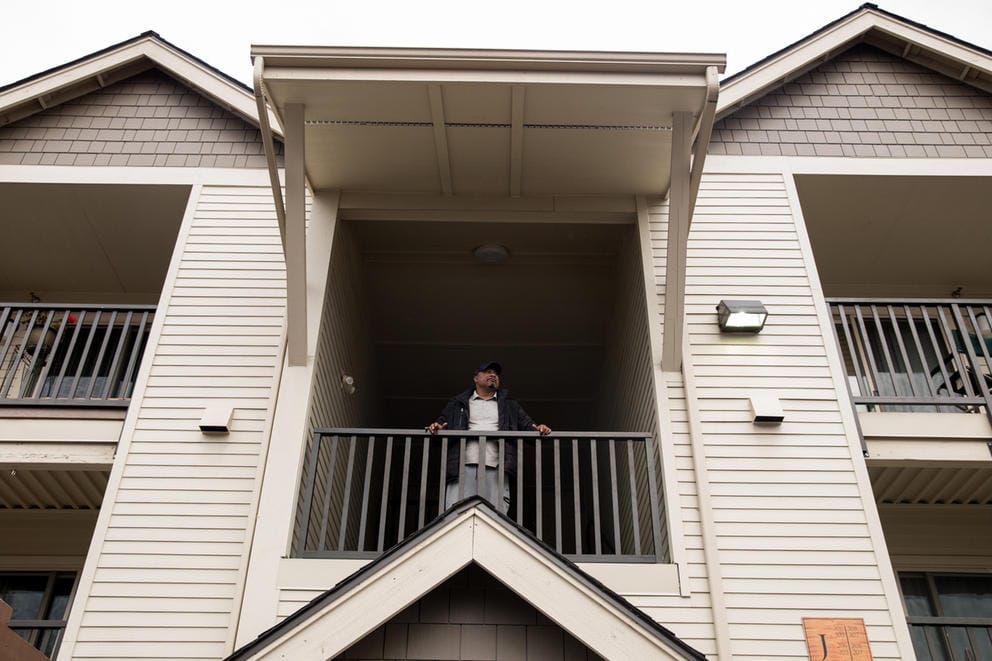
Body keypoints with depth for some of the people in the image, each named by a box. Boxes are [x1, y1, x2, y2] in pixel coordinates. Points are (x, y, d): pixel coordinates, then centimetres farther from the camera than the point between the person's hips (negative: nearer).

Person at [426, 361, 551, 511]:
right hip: (463, 466, -1)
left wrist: (538, 429, -6)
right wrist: (435, 428, -8)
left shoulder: (510, 406, 27)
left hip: (495, 468, 1)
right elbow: (441, 423, 16)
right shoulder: (457, 404, 25)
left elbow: (527, 426, 17)